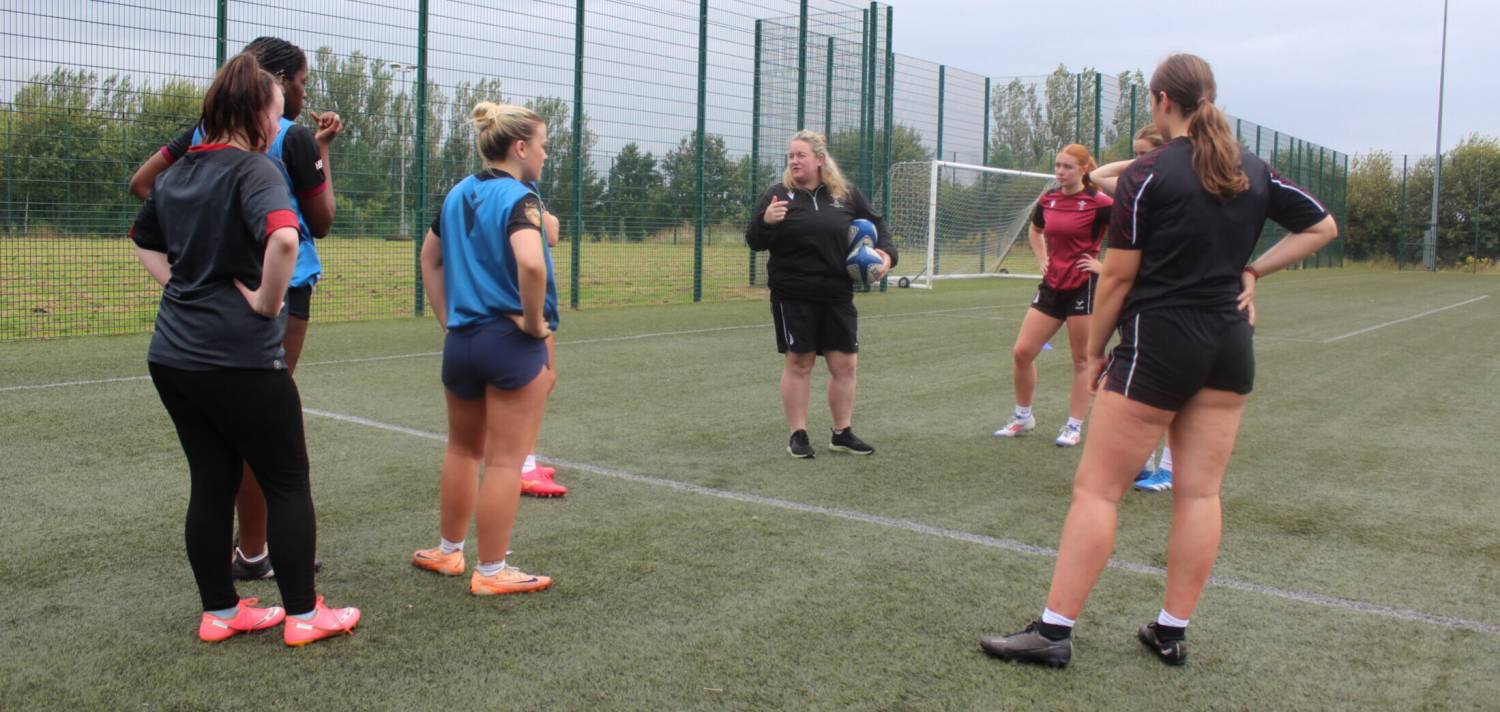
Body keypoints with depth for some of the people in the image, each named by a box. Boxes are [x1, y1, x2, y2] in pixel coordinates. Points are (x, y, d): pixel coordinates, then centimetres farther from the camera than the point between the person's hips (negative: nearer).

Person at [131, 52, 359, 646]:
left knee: (212, 481, 14)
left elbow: (144, 237, 29)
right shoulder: (253, 168, -13)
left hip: (173, 354, 8)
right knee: (287, 484, 5)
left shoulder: (177, 173, 11)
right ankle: (303, 614, 13)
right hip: (239, 358, -7)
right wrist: (267, 301, -19)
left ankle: (219, 611, 22)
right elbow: (283, 236, -33)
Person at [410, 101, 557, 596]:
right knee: (505, 461, 3)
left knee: (462, 449, 22)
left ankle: (449, 551, 36)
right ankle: (491, 572, 12)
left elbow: (429, 258, 20)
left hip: (460, 341, 7)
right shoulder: (518, 197, -14)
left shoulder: (458, 194, 9)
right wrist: (535, 323, -17)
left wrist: (447, 317, 17)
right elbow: (530, 264, -31)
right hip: (512, 342, -7)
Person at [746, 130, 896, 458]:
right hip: (793, 296, -2)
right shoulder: (778, 194, 0)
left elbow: (875, 225, 17)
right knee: (799, 362, 4)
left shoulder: (847, 194, 6)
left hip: (837, 296, 3)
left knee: (845, 364, 6)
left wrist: (886, 252, -2)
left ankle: (842, 433, 21)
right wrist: (765, 221, -23)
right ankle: (798, 435, 15)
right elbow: (755, 242, -1)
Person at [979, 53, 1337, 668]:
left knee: (1096, 487, -2)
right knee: (1200, 490, 9)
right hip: (1232, 344, 7)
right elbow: (1322, 227, 20)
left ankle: (1054, 630, 0)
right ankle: (1172, 632, 17)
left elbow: (1118, 276, -9)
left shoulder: (1148, 174, -10)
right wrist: (1252, 270, 12)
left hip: (1159, 342, -6)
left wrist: (1094, 350, 1)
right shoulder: (1255, 172, 8)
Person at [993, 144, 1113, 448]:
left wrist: (1104, 265, -11)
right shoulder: (1047, 200, 6)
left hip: (1083, 288, -6)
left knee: (1081, 359, 5)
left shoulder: (1098, 203, -11)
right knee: (1022, 351, 2)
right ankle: (1023, 417, 19)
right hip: (1052, 286, 6)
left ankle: (1074, 426, 15)